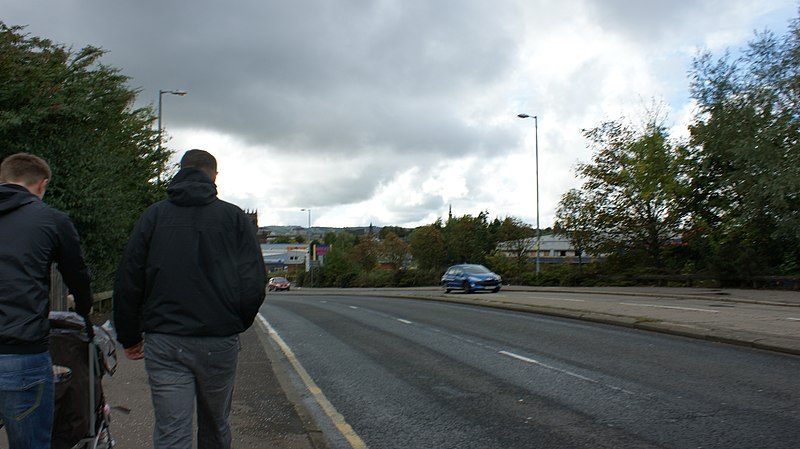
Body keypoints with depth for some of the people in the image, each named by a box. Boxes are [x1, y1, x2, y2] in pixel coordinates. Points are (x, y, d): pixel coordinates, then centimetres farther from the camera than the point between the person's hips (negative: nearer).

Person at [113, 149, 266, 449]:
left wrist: (129, 337, 13)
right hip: (219, 342, 0)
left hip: (163, 342, 0)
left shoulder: (154, 215, 5)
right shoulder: (233, 216, 1)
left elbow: (127, 283, 2)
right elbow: (254, 284, -5)